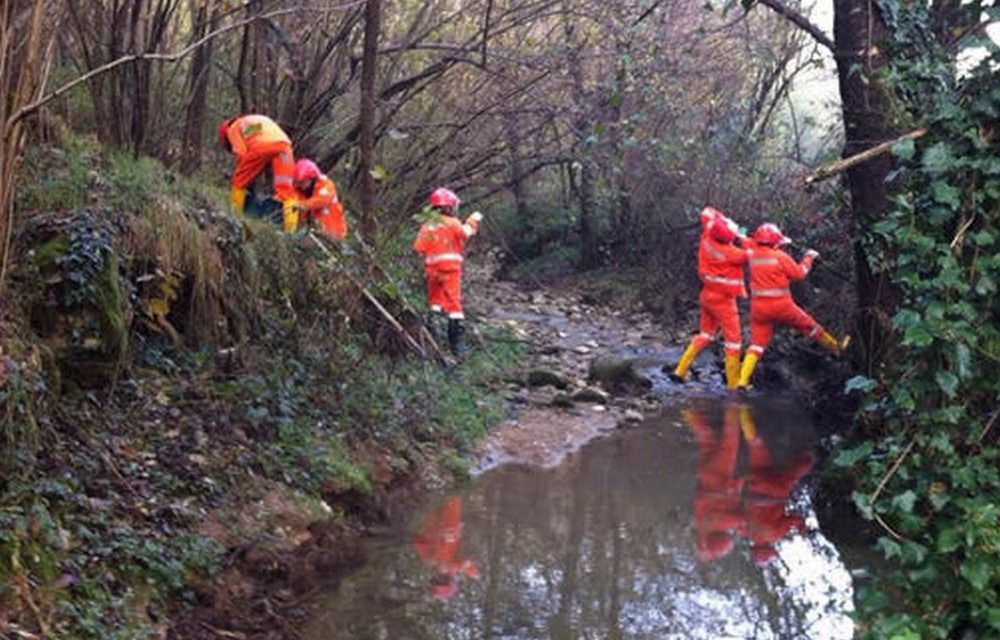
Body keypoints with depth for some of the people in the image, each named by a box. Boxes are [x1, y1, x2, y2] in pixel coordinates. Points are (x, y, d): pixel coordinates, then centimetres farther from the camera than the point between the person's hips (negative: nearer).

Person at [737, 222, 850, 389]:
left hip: (758, 307, 3)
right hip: (781, 306, -3)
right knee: (808, 325, 17)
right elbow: (799, 273, 0)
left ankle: (743, 379, -4)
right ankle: (835, 347, 34)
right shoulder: (780, 257, -11)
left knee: (757, 343, 7)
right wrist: (808, 258, 13)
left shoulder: (753, 255, -1)